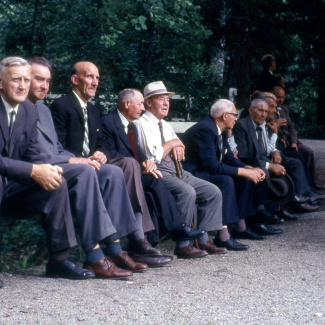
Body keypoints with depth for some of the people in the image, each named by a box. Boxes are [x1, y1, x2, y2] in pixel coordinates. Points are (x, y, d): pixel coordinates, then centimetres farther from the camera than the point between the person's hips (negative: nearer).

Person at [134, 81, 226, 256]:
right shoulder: (142, 124, -6)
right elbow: (153, 157, -17)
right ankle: (181, 244, -26)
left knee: (213, 192, -3)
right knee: (187, 192, -34)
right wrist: (171, 144, -2)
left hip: (176, 171, 9)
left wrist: (177, 147, 4)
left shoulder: (166, 126, 22)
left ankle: (203, 240, -3)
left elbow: (180, 152, 29)